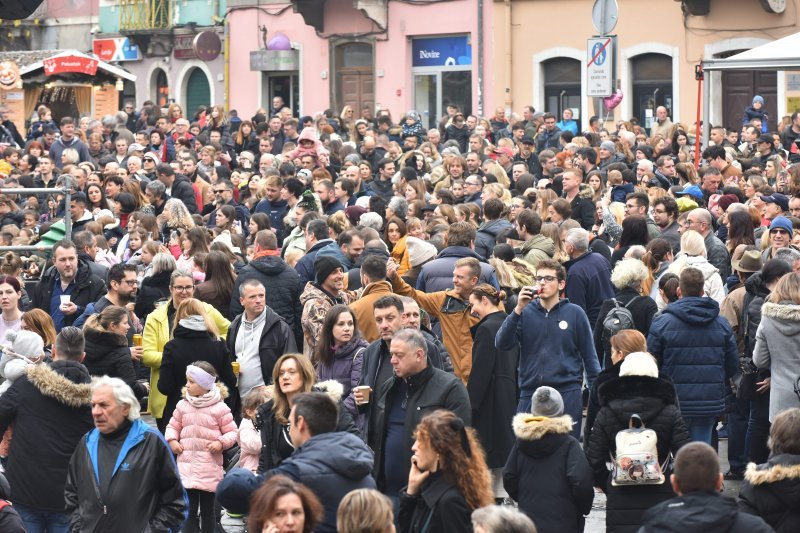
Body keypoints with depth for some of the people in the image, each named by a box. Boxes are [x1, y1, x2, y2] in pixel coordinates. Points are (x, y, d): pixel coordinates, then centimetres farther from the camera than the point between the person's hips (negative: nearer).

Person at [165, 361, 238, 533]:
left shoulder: (219, 408, -5)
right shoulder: (182, 405, 5)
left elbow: (231, 432, 1)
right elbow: (173, 426, 16)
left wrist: (221, 443, -16)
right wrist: (172, 440, -3)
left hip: (209, 467, -2)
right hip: (186, 465, 2)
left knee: (207, 510, 9)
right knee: (189, 509, 0)